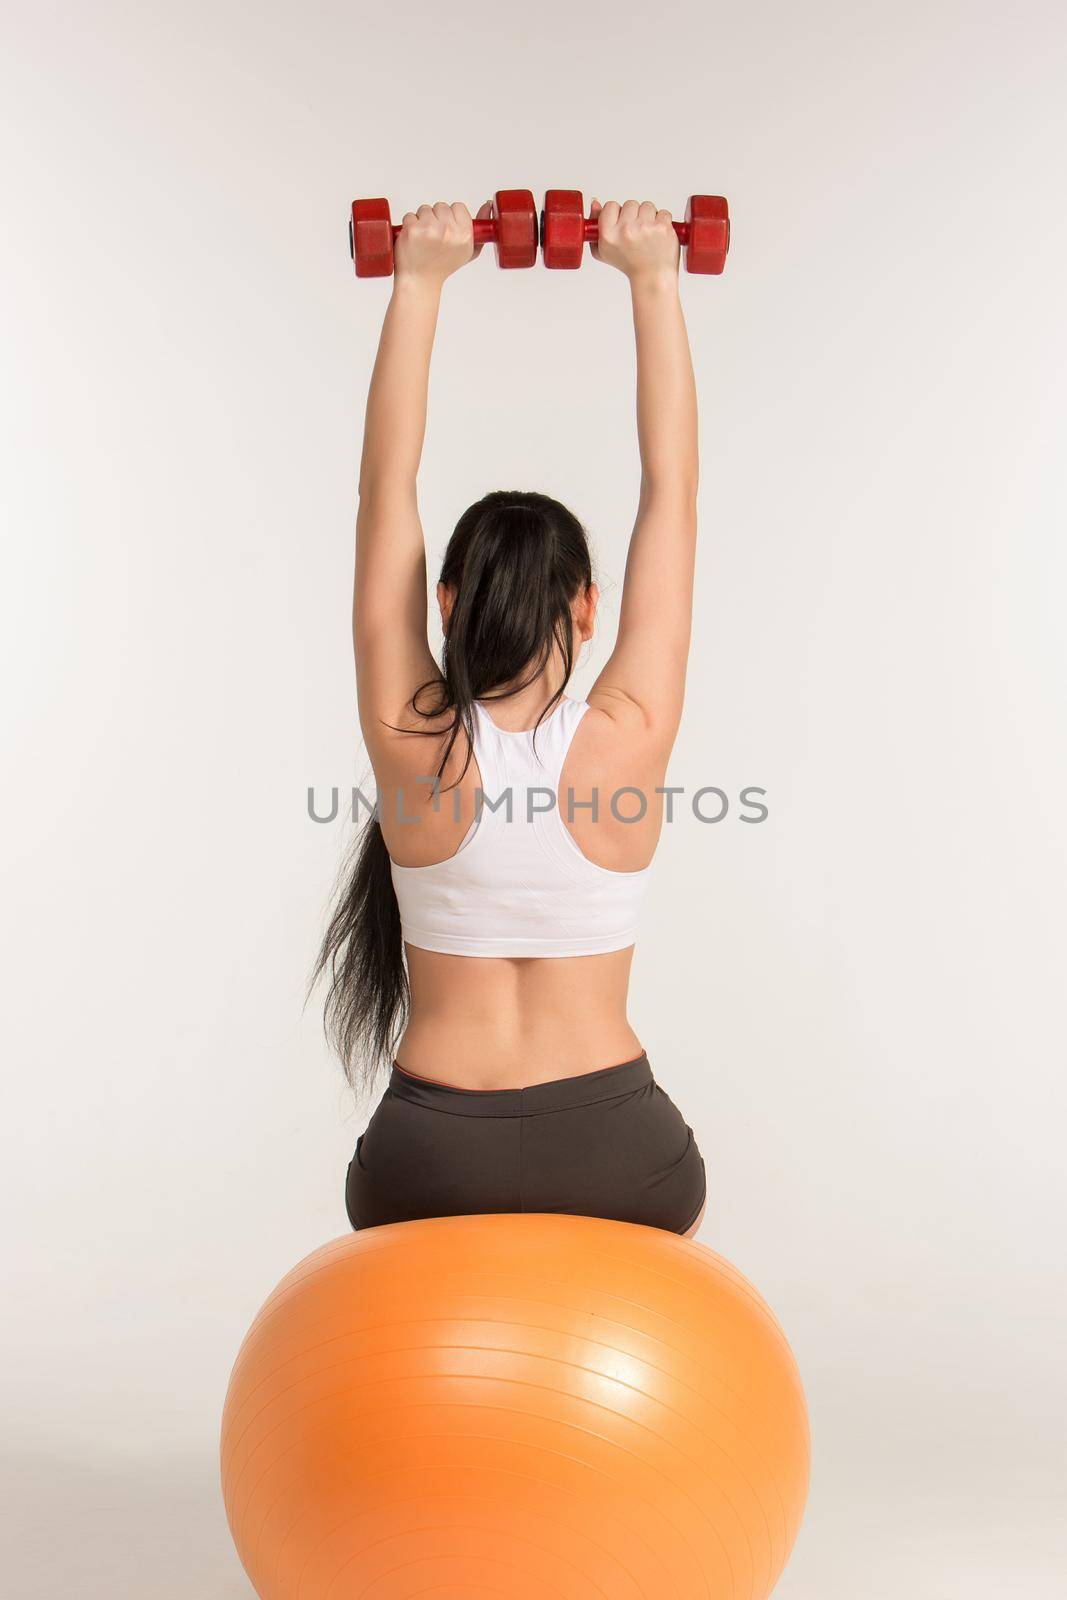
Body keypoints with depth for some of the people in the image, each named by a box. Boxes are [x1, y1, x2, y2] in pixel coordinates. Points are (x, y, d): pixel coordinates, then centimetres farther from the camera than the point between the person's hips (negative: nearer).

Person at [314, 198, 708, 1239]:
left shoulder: (410, 741, -12)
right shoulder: (628, 739, -13)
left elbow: (385, 490, -6)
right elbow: (671, 491, -6)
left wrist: (418, 286, -4)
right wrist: (652, 283, -3)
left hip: (429, 1164, 1)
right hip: (616, 1159, 0)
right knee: (670, 1198, 36)